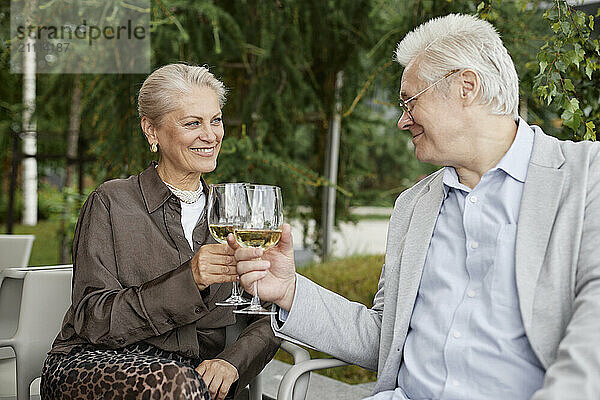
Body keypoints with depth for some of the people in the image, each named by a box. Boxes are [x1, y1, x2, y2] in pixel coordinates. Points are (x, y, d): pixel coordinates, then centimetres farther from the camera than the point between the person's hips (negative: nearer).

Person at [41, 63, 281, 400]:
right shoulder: (111, 203, -1)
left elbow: (267, 318, 4)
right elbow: (92, 321, -10)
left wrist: (232, 361, -17)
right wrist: (187, 281, -23)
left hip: (195, 369, 3)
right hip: (95, 363, -3)